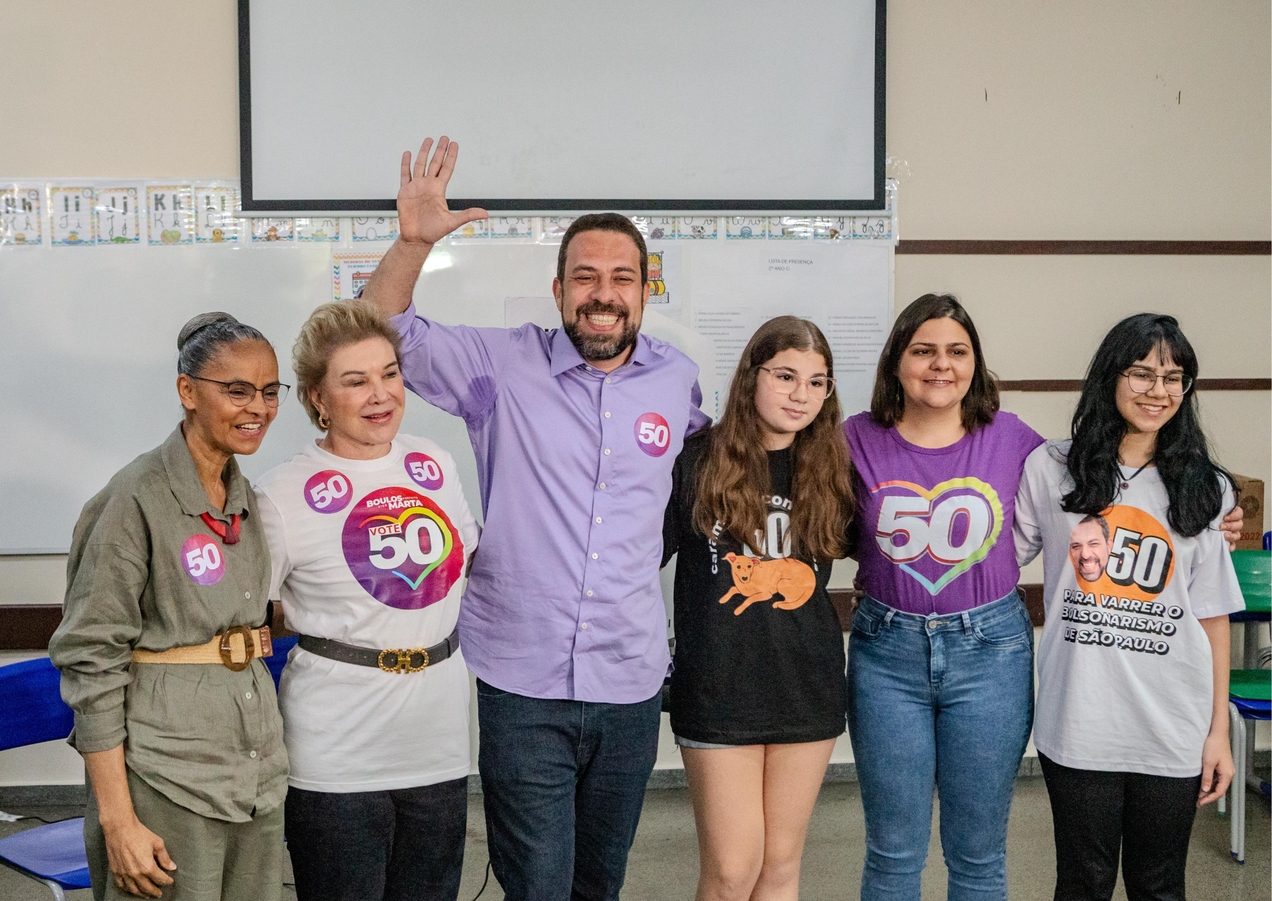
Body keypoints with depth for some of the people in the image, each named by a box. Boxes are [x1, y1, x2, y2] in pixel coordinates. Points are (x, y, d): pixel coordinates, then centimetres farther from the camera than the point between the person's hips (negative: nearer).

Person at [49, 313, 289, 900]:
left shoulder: (247, 499, 9)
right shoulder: (138, 497, -12)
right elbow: (90, 662, -14)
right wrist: (116, 818, -16)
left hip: (258, 772, 7)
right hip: (166, 777, -7)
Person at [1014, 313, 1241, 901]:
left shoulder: (1203, 489, 4)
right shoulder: (1050, 469, 1)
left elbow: (1212, 616, 4)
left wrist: (1219, 730, 3)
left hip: (1174, 731, 1)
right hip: (1079, 722, -1)